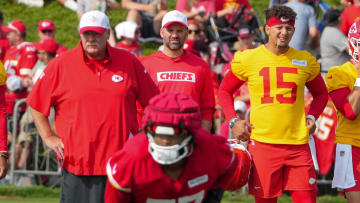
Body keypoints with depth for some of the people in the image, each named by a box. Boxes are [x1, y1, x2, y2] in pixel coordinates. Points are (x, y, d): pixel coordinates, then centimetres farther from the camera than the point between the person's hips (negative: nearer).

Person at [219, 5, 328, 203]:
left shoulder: (306, 61, 8)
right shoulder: (248, 59, 2)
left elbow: (320, 93, 23)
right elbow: (225, 90, 15)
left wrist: (312, 116, 4)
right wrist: (233, 121, 1)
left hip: (298, 144, 1)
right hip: (262, 142, -1)